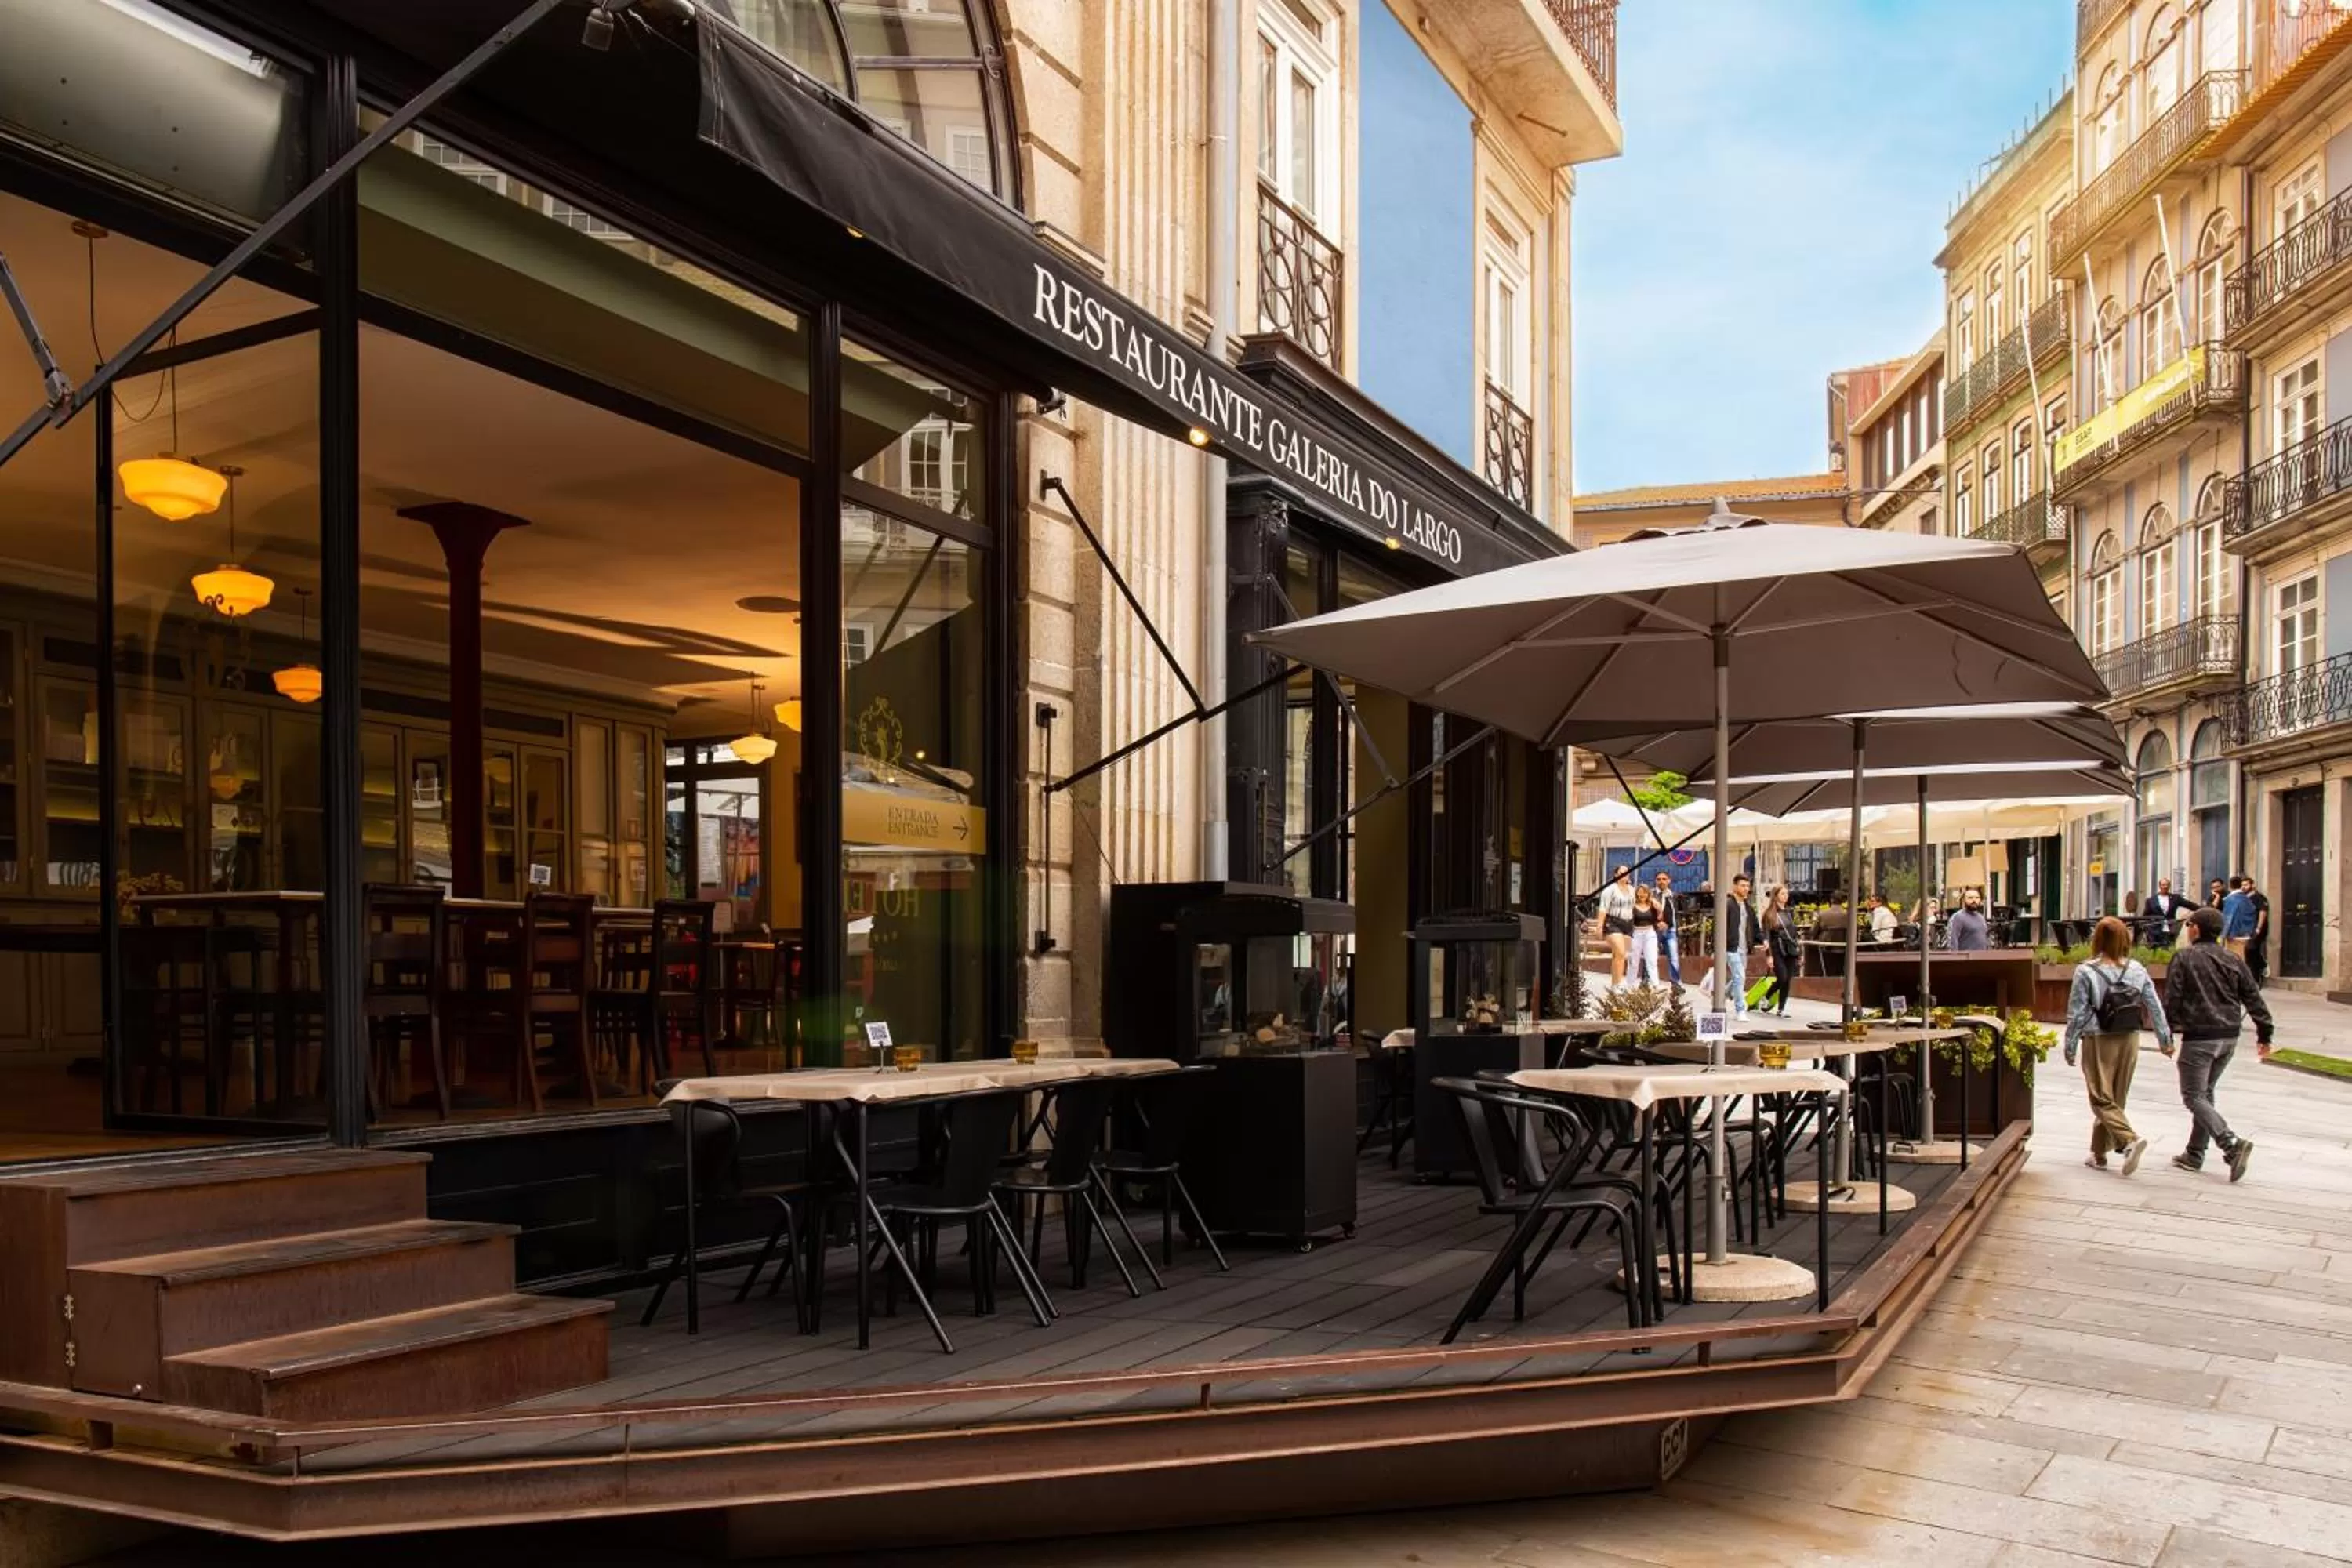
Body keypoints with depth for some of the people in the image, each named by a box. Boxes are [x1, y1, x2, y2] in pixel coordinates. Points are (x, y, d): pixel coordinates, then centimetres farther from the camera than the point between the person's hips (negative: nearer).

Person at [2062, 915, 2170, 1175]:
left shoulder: (2086, 972, -12)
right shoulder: (2136, 970, 0)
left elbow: (2076, 1013, -9)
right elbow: (2154, 1006, 5)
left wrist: (2070, 1046, -1)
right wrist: (2165, 1038, 16)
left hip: (2099, 1042, -5)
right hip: (2129, 1040, 5)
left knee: (2102, 1099, 0)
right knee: (2116, 1098, 14)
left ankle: (2129, 1140, -22)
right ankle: (2099, 1153, 21)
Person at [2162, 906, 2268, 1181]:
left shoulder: (2184, 957, -7)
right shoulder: (2234, 960, 9)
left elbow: (2172, 998, -10)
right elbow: (2254, 999, 9)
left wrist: (2167, 1035, -4)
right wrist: (2265, 1033, 13)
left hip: (2199, 1037, -7)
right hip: (2229, 1036, 7)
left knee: (2194, 1096, -2)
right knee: (2205, 1092, 18)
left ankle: (2232, 1144, -21)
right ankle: (2195, 1154, 21)